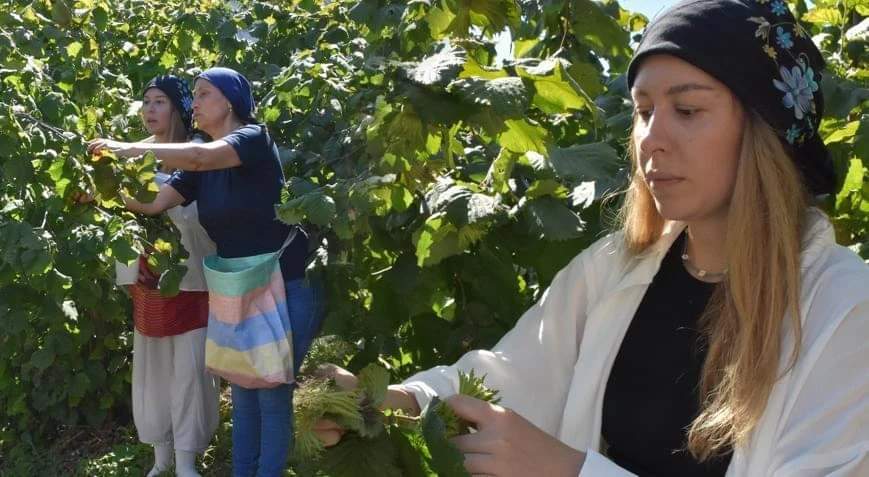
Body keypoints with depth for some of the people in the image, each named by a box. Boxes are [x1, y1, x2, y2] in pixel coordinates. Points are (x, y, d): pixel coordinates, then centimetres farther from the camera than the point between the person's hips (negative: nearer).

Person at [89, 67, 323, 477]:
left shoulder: (254, 138, -13)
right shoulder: (200, 168, 9)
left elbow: (200, 156, -30)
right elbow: (154, 203, 3)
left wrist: (131, 149, -25)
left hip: (285, 292, -7)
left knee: (272, 396, -1)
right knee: (243, 394, 13)